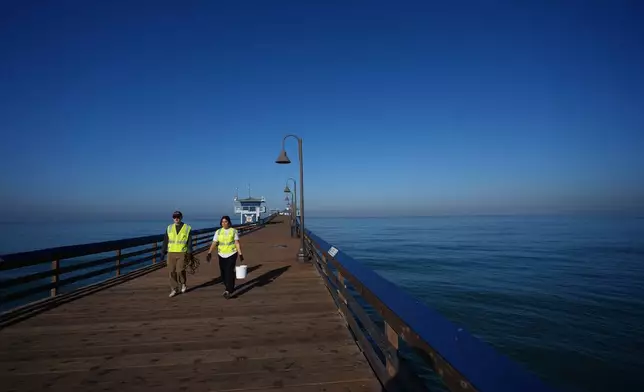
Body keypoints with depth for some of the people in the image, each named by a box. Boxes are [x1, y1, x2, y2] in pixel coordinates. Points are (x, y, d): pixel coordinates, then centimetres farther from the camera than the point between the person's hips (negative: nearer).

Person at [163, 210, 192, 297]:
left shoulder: (187, 228, -2)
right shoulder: (169, 228, 6)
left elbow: (190, 241, -4)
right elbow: (165, 241, 8)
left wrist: (189, 252, -13)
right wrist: (163, 252, 5)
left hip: (182, 253, -3)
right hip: (171, 253, 3)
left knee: (180, 270, -10)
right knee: (172, 272, 2)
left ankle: (183, 283, 19)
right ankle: (174, 290, 14)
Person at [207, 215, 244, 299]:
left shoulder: (234, 231, -1)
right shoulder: (218, 232, 5)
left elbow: (237, 243, -3)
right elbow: (214, 243, 0)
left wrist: (240, 254, -8)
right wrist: (209, 253, -11)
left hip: (231, 254, -3)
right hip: (222, 255, 3)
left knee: (229, 272, -12)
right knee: (223, 273, 9)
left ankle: (228, 291, -11)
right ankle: (230, 288, 31)